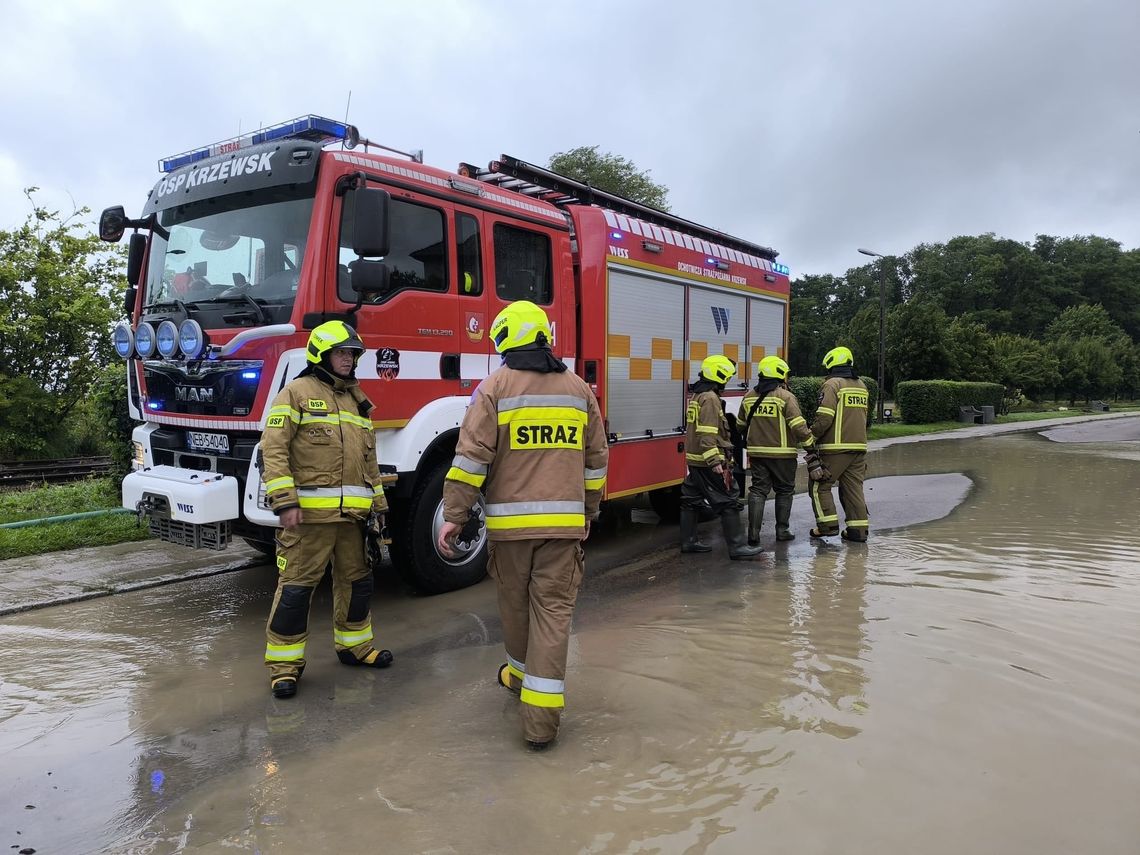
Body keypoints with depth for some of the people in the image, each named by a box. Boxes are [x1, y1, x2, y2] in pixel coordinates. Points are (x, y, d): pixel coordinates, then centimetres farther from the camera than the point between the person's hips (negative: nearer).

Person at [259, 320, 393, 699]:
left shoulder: (357, 401, 18)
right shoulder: (296, 392, -3)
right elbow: (274, 449, -10)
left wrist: (378, 504, 19)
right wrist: (285, 501, -18)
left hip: (352, 512, 7)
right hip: (310, 511, -7)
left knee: (356, 580, 15)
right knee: (296, 586, -2)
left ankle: (354, 644, 32)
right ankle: (284, 662, 9)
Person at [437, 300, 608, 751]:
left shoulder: (496, 386, -3)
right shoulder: (579, 388, 8)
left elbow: (472, 456, -10)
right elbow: (596, 459, 13)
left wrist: (454, 516, -5)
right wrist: (589, 510, 24)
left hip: (510, 520, -2)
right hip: (564, 521, 2)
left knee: (515, 604, 18)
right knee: (553, 610, 4)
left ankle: (522, 672, 40)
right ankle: (541, 713, 2)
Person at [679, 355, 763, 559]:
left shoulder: (697, 396, 15)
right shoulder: (710, 399, -16)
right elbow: (707, 434, -23)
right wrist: (715, 462, -25)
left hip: (694, 460, 10)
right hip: (708, 462, -10)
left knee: (692, 500, 13)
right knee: (728, 502, -6)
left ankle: (689, 541, 20)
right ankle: (737, 546, -5)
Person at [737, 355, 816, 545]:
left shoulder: (749, 397, 8)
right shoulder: (785, 396, -11)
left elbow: (741, 424, 18)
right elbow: (798, 425, -16)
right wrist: (810, 442, -4)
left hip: (756, 451, 4)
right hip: (781, 453, -4)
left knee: (758, 490, 6)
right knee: (784, 491, 11)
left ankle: (753, 532, -1)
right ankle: (782, 529, 15)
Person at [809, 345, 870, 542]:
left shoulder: (832, 384, -9)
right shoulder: (861, 386, 16)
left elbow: (824, 417, -17)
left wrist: (811, 437, -5)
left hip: (836, 447, -7)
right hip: (859, 445, 7)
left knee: (820, 485, 4)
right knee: (853, 487, 10)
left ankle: (828, 524, 0)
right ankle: (858, 529, 9)